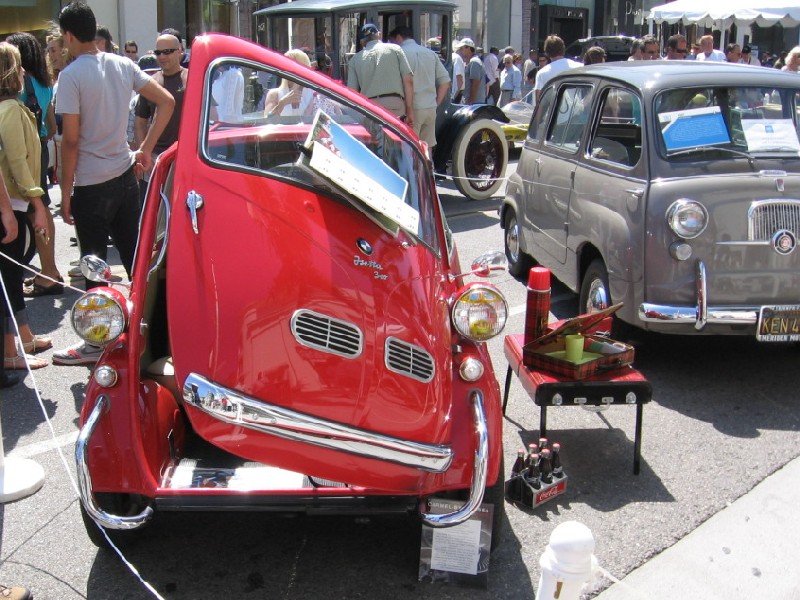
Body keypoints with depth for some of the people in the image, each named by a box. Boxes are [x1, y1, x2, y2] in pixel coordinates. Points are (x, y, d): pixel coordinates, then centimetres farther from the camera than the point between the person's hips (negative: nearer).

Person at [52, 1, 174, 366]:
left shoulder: (71, 76, -14)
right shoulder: (123, 66, 5)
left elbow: (71, 139, -15)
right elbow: (166, 102, 7)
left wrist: (65, 192, -8)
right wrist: (146, 149, 8)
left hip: (91, 186, -6)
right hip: (125, 176, 6)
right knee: (135, 256, 14)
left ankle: (96, 343, 11)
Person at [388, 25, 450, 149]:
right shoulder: (431, 53, 15)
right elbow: (445, 81, 12)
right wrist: (436, 102, 13)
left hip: (412, 108, -6)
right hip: (431, 108, 6)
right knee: (427, 148, 12)